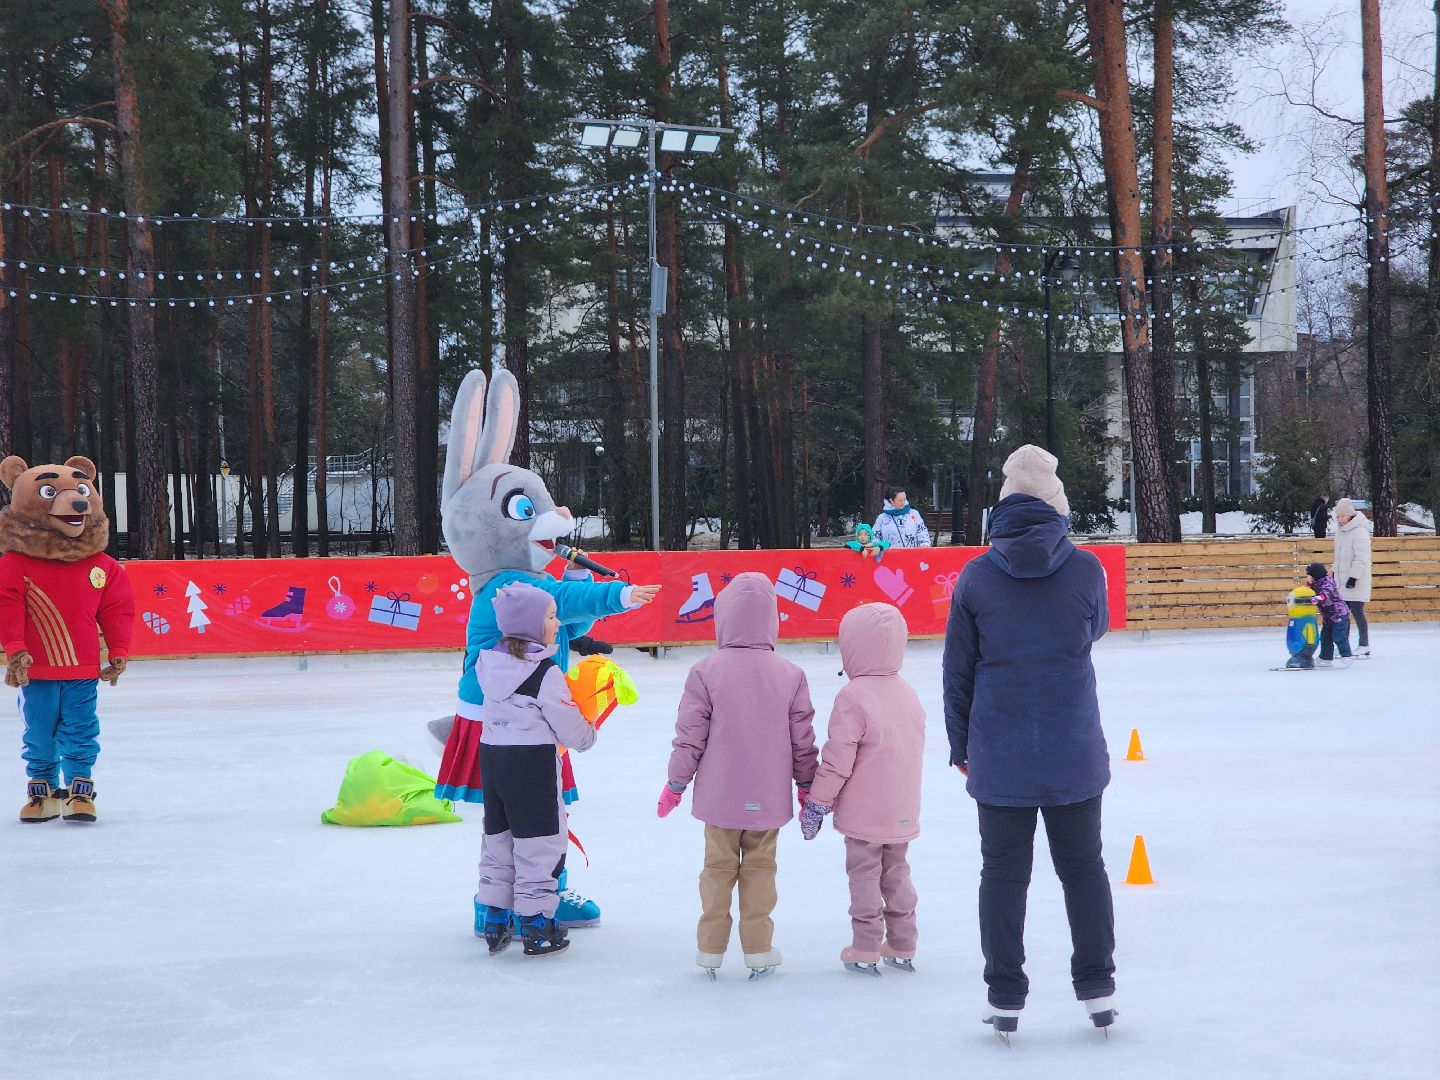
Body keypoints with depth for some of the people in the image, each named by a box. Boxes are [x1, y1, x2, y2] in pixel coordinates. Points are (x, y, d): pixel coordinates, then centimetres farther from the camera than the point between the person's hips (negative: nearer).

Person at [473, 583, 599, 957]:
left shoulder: (489, 661, 4)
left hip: (491, 756, 7)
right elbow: (568, 726, -11)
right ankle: (537, 929, 8)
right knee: (538, 841, 3)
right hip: (532, 762, -7)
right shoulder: (545, 672, -16)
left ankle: (495, 923, 20)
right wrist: (588, 735, 11)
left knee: (498, 838, 16)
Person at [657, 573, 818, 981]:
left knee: (718, 868, 11)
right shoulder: (790, 675, -4)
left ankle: (711, 950, 17)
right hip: (768, 798, 1)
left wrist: (675, 784, 6)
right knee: (759, 869, 11)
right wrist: (808, 787, 16)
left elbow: (690, 736, -7)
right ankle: (758, 950, 14)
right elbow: (803, 740, 2)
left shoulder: (706, 672, -12)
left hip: (719, 795, -1)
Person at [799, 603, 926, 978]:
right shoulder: (909, 695, 6)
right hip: (903, 813, 7)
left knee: (864, 876, 3)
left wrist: (817, 803, -7)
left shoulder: (853, 698, -18)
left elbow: (837, 760, -18)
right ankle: (902, 946, 21)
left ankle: (866, 949, 6)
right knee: (896, 874, 17)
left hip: (863, 814, -7)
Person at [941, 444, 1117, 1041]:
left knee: (1003, 873, 8)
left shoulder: (976, 577, -6)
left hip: (1000, 756, 0)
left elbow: (958, 670, 0)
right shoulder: (1084, 569, -8)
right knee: (1083, 867, 14)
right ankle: (1097, 989, 17)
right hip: (1074, 753, 0)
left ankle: (1005, 997, 10)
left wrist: (960, 746, 11)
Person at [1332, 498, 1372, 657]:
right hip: (1342, 581, 8)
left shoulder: (1359, 531, -15)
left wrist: (1353, 577, -21)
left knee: (1357, 611, -6)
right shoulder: (1340, 530, 13)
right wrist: (1335, 573, 25)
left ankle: (1364, 646, 1)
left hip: (1356, 581, -8)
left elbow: (1361, 558, -19)